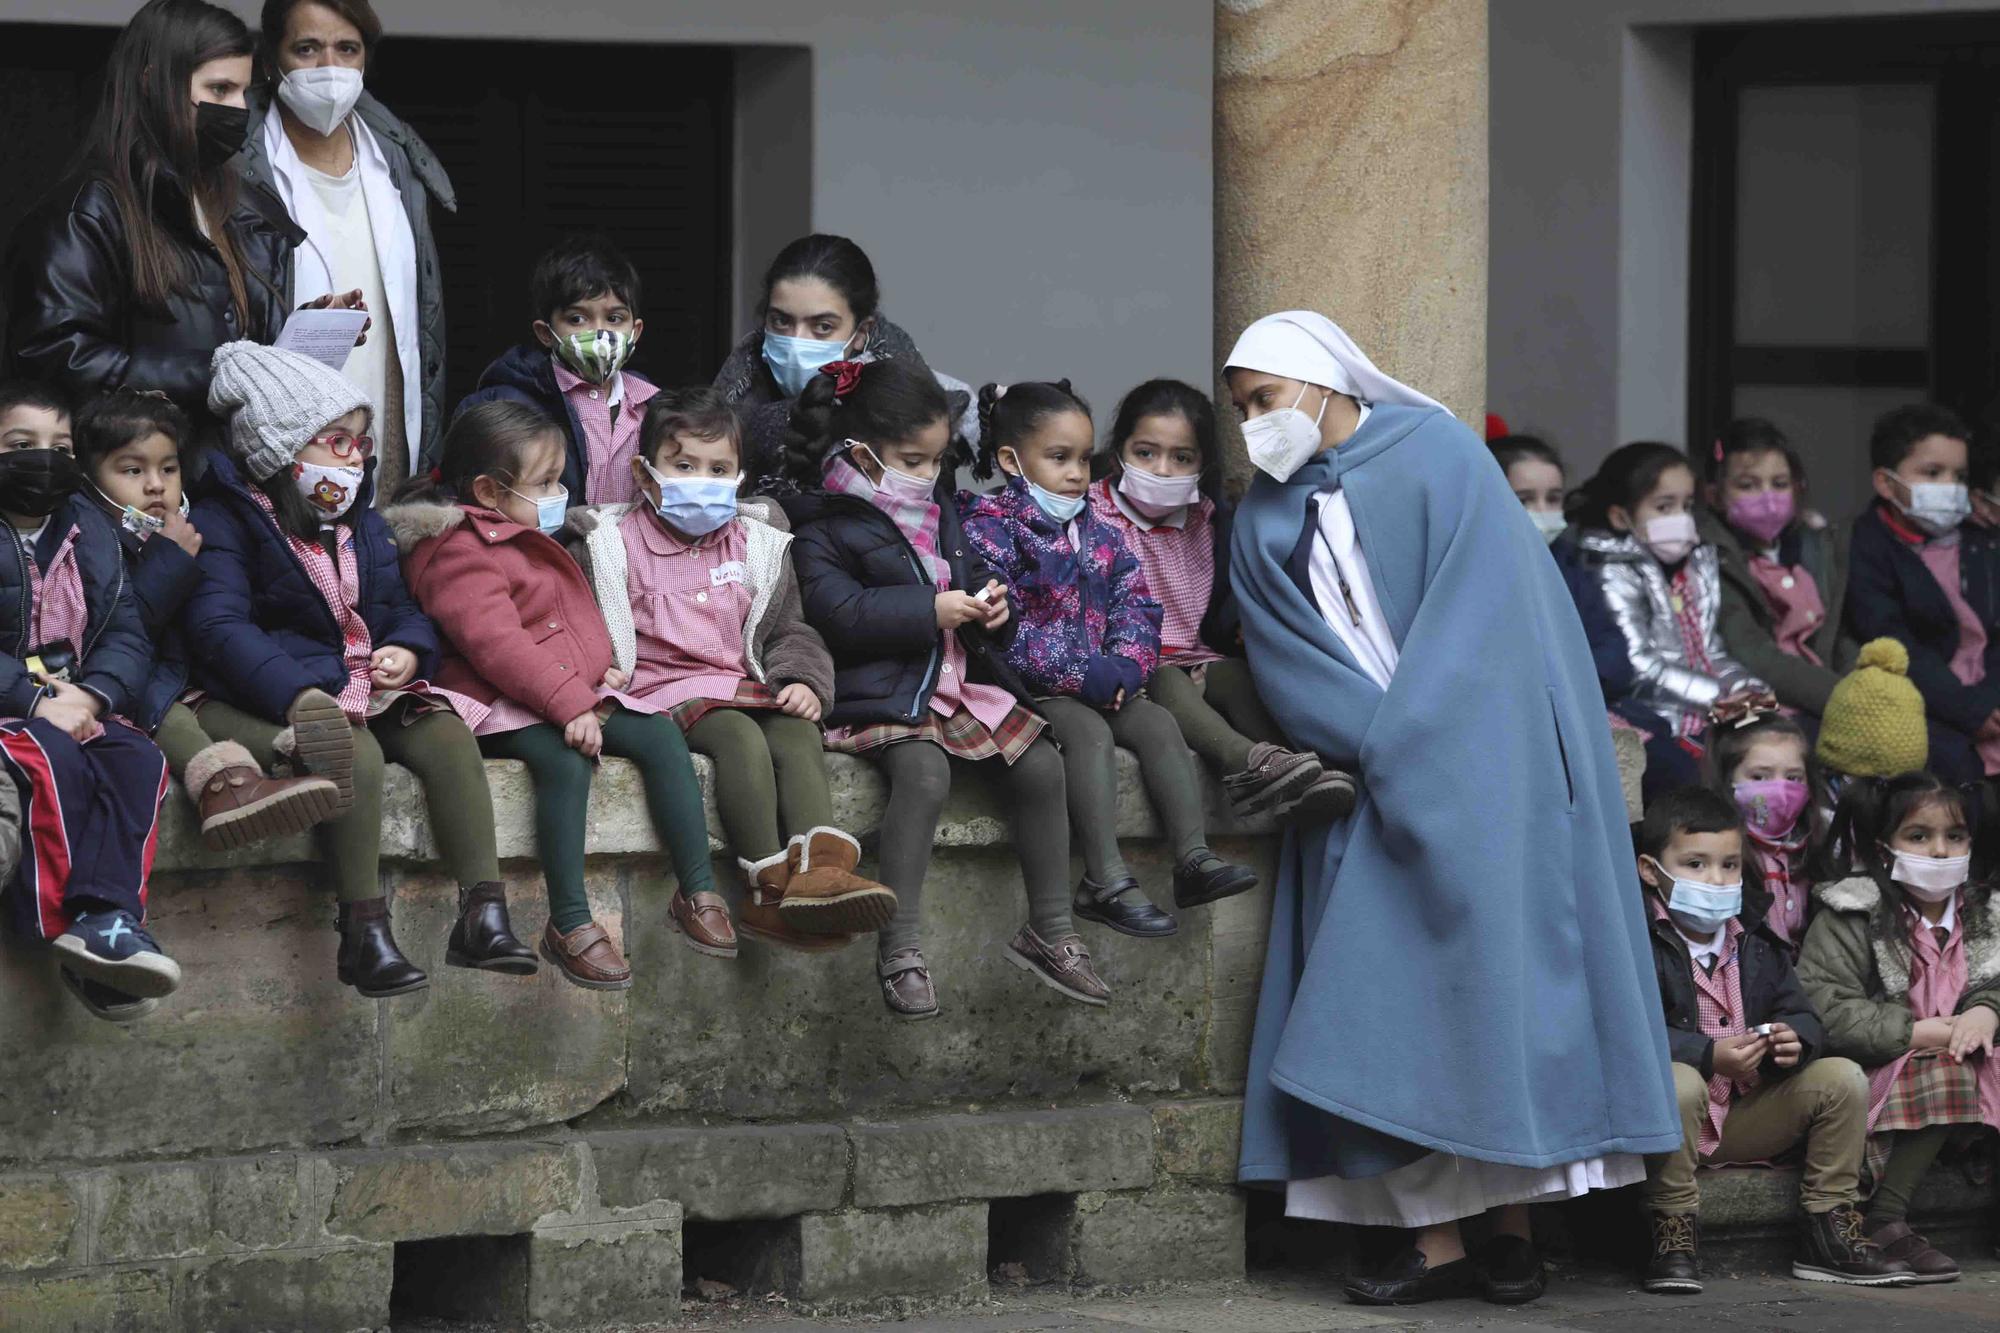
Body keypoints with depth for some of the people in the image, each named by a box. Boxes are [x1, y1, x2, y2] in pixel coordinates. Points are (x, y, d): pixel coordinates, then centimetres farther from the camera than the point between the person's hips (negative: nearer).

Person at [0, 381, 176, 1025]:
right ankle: (58, 928, -37)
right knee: (56, 762, -34)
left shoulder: (92, 536, 15)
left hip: (78, 704, 5)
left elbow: (128, 636, 8)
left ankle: (107, 915, -40)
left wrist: (90, 695, -13)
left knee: (138, 759, -24)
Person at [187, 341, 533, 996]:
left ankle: (483, 914, -25)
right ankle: (363, 933, -31)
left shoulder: (362, 525, 19)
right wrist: (297, 694, -34)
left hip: (366, 689, 7)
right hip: (271, 695, -7)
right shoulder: (227, 522, -6)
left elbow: (403, 609, 21)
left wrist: (408, 649, -7)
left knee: (447, 733, -21)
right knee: (356, 754, -35)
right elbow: (219, 626, -19)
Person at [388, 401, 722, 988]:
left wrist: (598, 669, 15)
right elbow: (496, 643, -24)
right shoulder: (458, 553, -13)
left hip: (575, 695, 10)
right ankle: (570, 923, -35)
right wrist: (570, 704, -28)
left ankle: (697, 891, -7)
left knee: (661, 736, -7)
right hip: (498, 706, -10)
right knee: (565, 761, -35)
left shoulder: (533, 541, 22)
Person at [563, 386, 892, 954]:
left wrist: (803, 680, -1)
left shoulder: (757, 545, 18)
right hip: (662, 690, -4)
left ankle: (820, 869, -48)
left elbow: (788, 629, 19)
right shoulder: (612, 546, 6)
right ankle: (771, 889, -40)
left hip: (742, 688, 4)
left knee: (798, 735, -29)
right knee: (739, 737, -34)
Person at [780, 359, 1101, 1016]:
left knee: (1041, 764, -11)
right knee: (924, 772, -34)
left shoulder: (939, 512, 20)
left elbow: (972, 572, 30)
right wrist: (931, 610, -19)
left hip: (962, 683, 8)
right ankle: (900, 948, -30)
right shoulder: (822, 529, -5)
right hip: (882, 694, -7)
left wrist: (992, 604, 5)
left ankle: (1050, 930, 1)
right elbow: (839, 612, -18)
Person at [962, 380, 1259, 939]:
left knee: (1160, 725, -13)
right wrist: (1082, 675, -22)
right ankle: (1107, 880, -37)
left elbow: (1136, 604, 12)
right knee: (1089, 731, -30)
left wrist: (1126, 667, -11)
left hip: (1102, 684, 7)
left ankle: (1193, 857, -19)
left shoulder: (1097, 534, 16)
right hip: (1029, 689, -7)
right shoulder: (988, 530, -8)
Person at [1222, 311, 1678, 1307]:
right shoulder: (1266, 519, 11)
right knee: (1390, 994, -6)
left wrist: (1408, 747, -16)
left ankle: (1514, 1229, -6)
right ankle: (1435, 1241, -9)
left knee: (1498, 956, -10)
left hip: (1480, 755, -4)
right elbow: (1292, 668, 1)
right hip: (1363, 774, 4)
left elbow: (1474, 613, -11)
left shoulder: (1436, 457, -2)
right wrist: (1376, 749, -14)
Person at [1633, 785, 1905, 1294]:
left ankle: (1829, 1232, 0)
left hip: (1743, 1118, 6)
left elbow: (1803, 1015, 9)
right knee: (1678, 1082, -39)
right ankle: (1674, 1234, -25)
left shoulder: (1754, 943, 12)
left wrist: (1794, 1039, -16)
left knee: (1842, 1077, -4)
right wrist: (1709, 1055, -33)